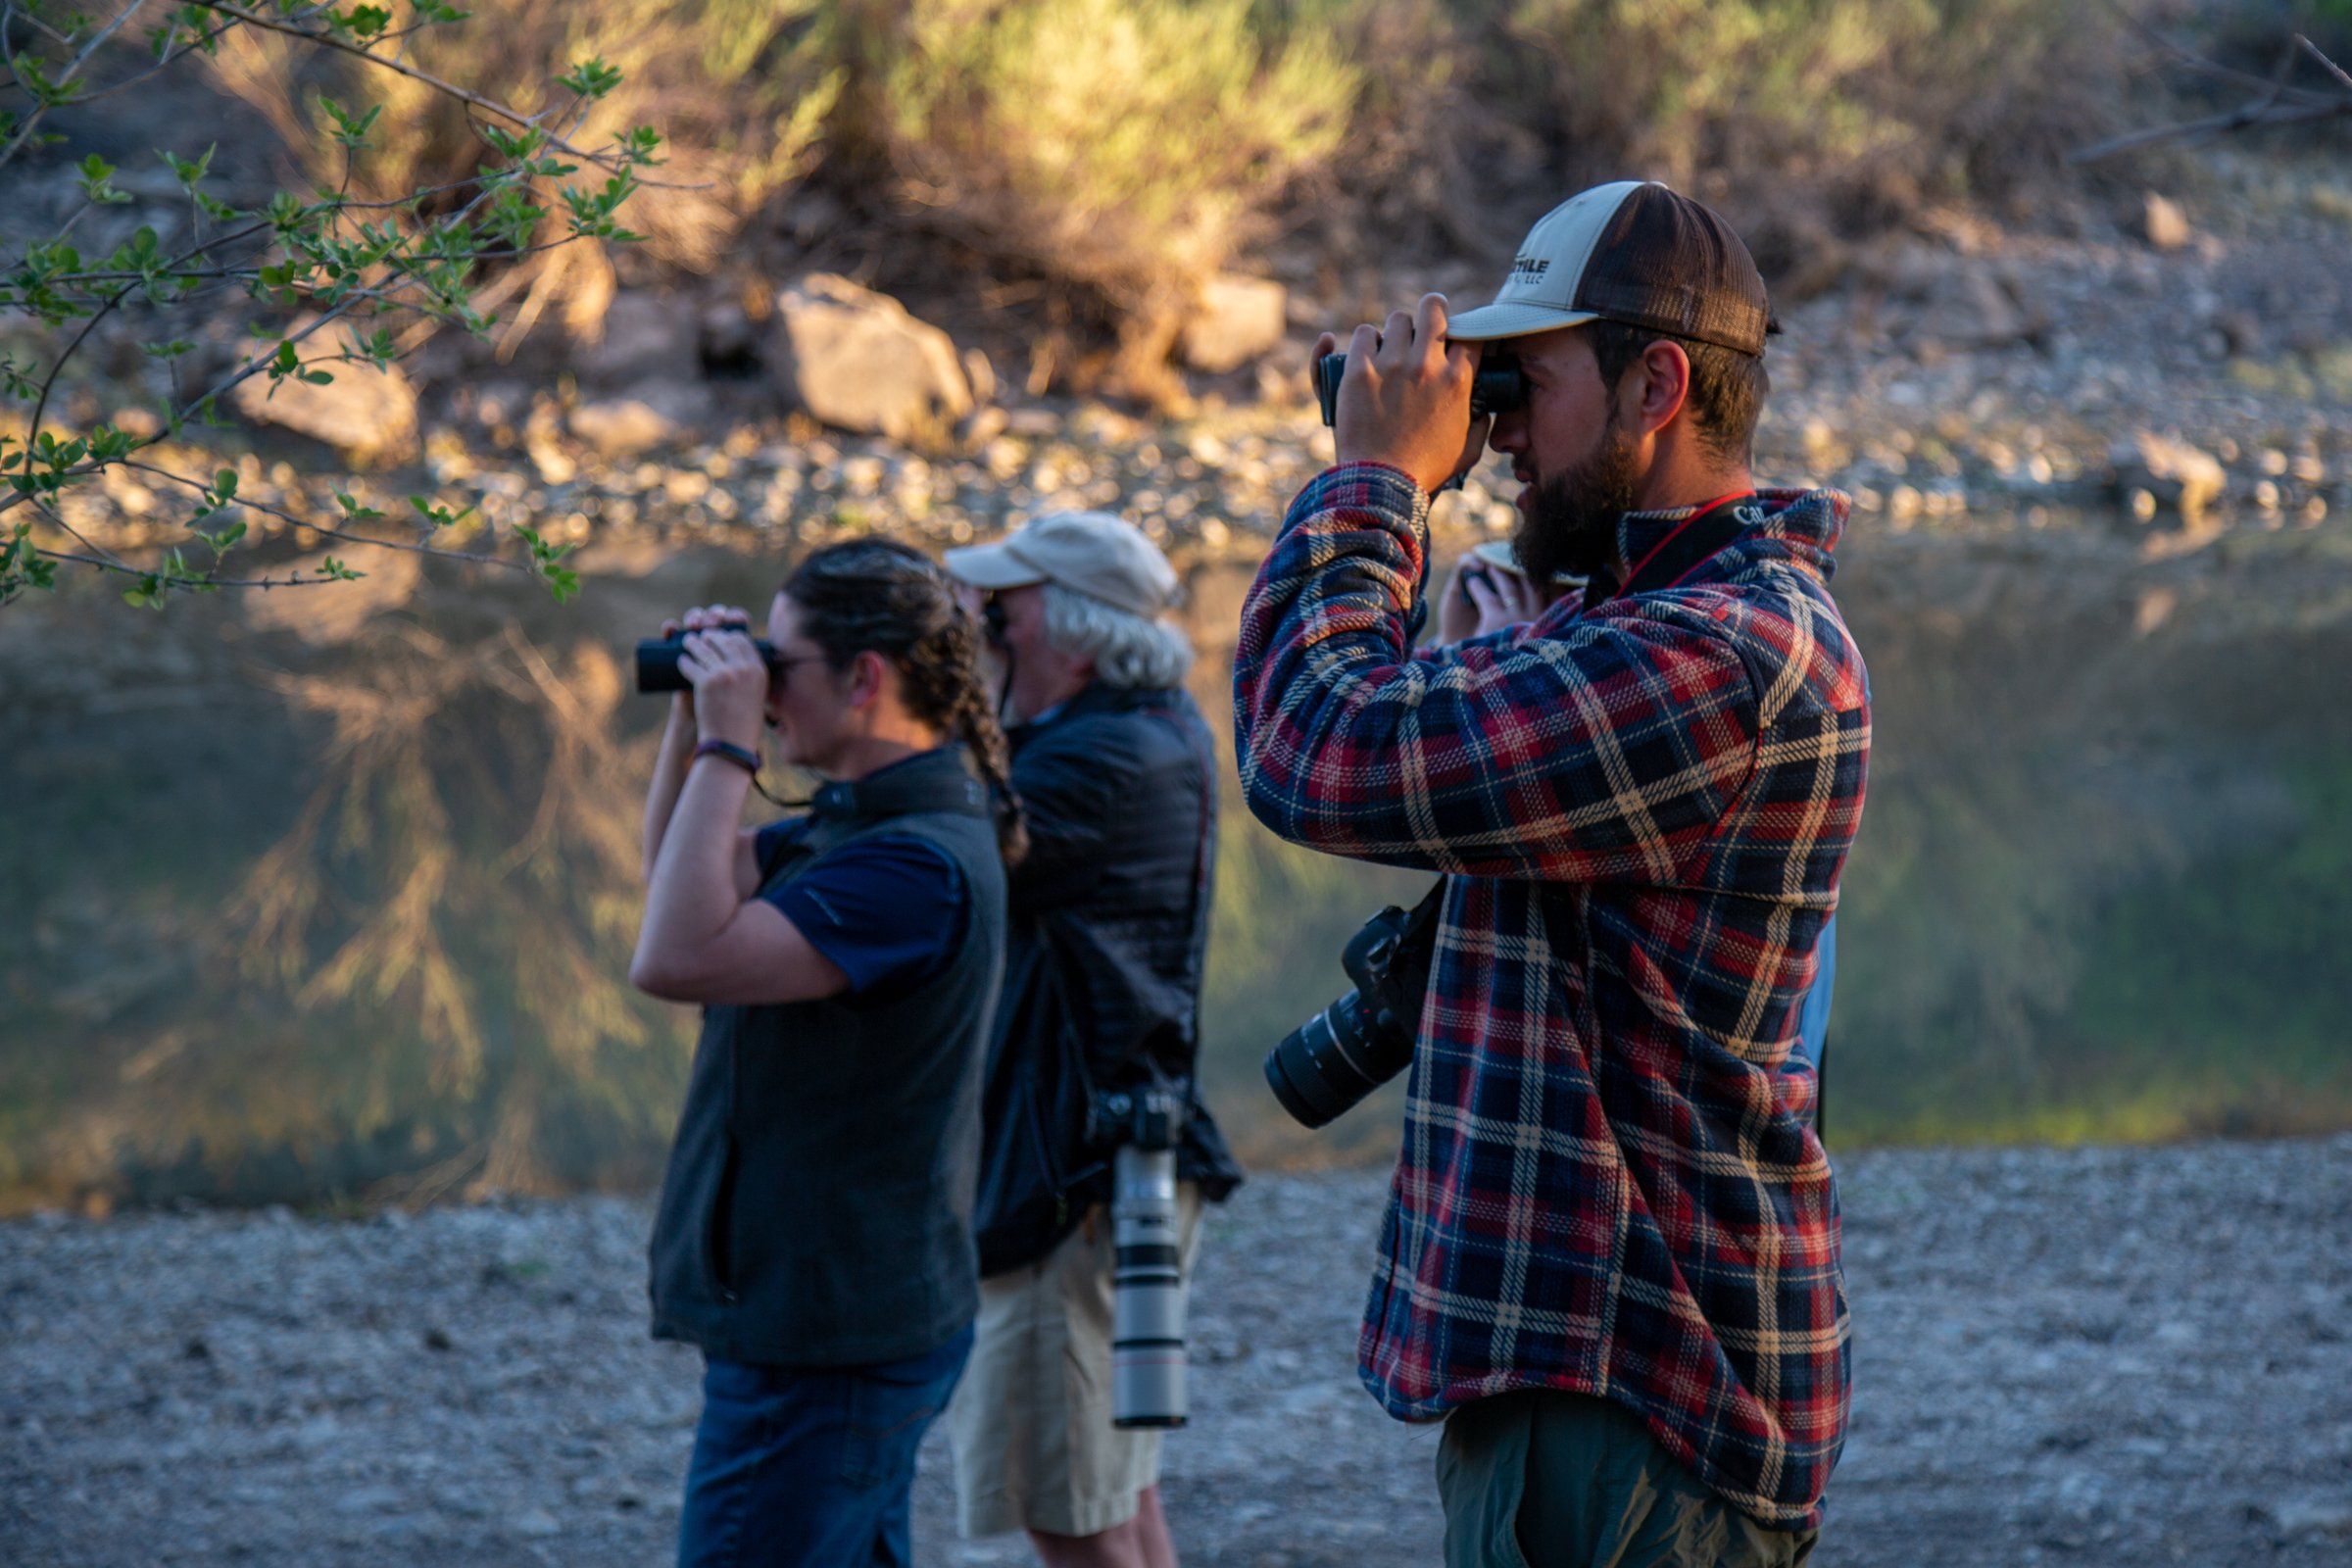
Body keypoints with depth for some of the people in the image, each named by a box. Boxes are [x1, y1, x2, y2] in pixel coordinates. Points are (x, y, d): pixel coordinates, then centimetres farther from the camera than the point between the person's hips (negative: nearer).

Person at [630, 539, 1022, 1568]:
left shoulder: (918, 866, -23)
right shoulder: (855, 828, 10)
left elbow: (678, 958, -30)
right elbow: (676, 872, 26)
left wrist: (725, 744, -23)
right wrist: (693, 721, 10)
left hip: (823, 1353, -11)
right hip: (843, 1322, 11)